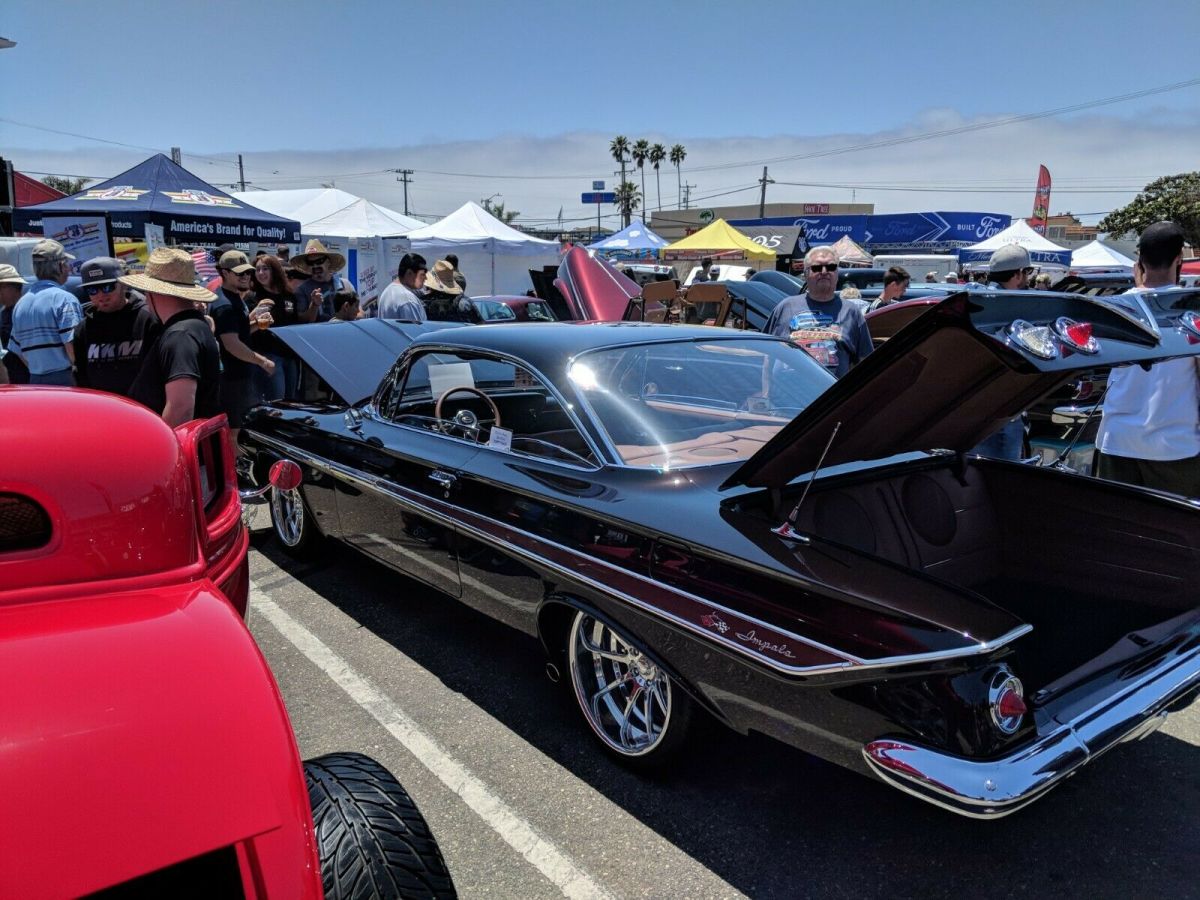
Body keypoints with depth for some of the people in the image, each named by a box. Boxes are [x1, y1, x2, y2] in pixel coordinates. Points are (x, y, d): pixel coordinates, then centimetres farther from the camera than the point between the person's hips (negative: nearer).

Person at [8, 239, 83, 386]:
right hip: (65, 380, -8)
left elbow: (18, 351, 18)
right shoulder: (64, 299, -10)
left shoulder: (20, 304, 15)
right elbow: (72, 345, -18)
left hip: (35, 382, 8)